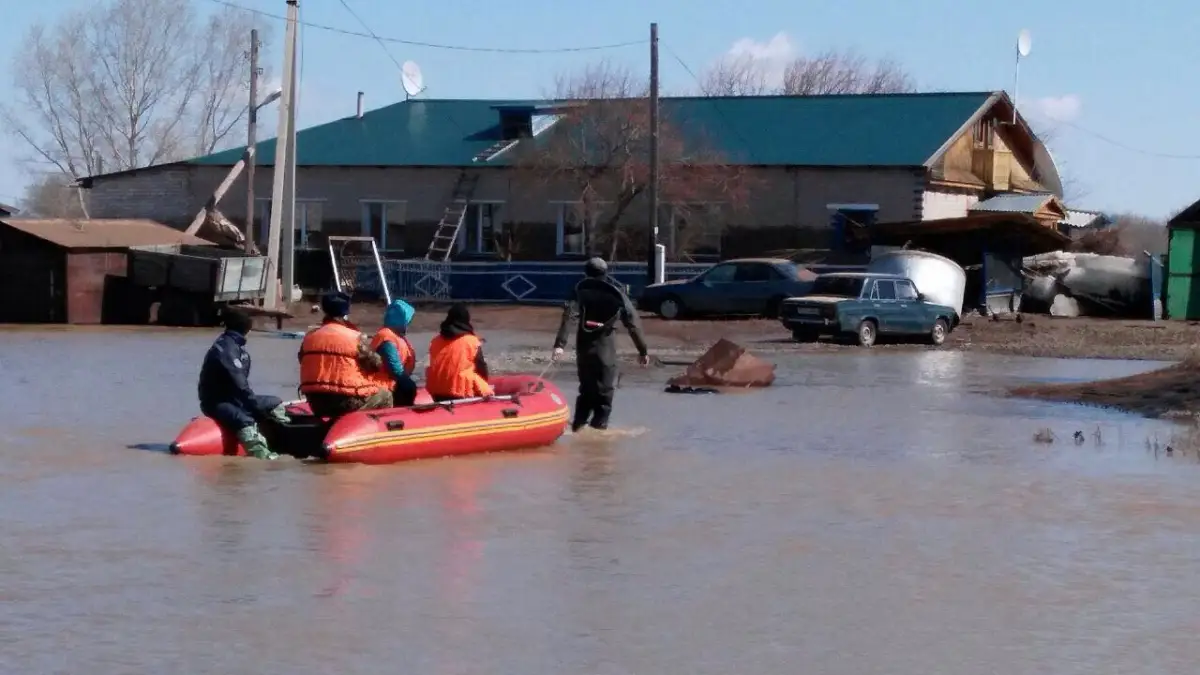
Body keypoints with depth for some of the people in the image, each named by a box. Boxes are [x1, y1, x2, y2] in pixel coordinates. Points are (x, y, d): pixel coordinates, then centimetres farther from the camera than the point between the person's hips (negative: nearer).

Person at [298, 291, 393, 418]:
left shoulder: (310, 337, 5)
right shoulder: (355, 337, -9)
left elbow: (304, 363, 17)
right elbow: (375, 364, -1)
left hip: (316, 404, 6)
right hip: (347, 403, -6)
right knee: (385, 396, 16)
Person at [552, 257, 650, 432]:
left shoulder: (581, 290, 4)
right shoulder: (616, 293, 6)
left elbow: (568, 317, -12)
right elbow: (633, 322, 3)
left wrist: (559, 344, -20)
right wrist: (643, 350, 7)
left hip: (584, 344, 1)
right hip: (606, 345, -1)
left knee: (587, 386, 18)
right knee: (605, 388, 8)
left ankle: (579, 423, 18)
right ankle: (599, 424, 3)